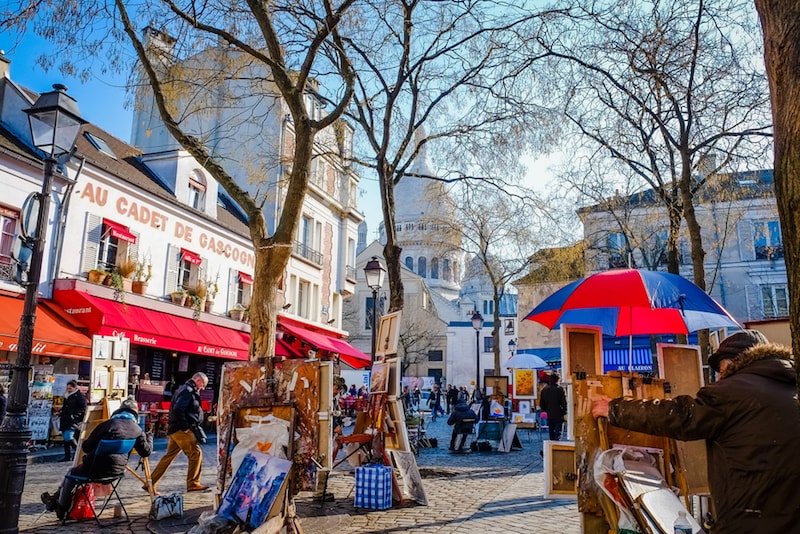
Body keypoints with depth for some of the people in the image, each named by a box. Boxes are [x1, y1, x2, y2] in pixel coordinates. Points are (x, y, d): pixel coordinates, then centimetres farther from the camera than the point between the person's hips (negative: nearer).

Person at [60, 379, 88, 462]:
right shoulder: (67, 397, 19)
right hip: (65, 421, 9)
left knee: (68, 437, -19)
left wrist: (73, 416, -18)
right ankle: (67, 456, 17)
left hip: (73, 421, -9)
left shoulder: (80, 396, -6)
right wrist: (61, 414, 16)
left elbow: (82, 409, -13)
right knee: (65, 438, 9)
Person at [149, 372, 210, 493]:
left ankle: (150, 483, 17)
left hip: (175, 430, 10)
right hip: (182, 430, -10)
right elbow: (178, 409, -24)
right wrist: (185, 427, -19)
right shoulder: (188, 391, -12)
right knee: (196, 453, -6)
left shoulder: (186, 390, 20)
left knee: (169, 456, 13)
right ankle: (193, 483, -2)